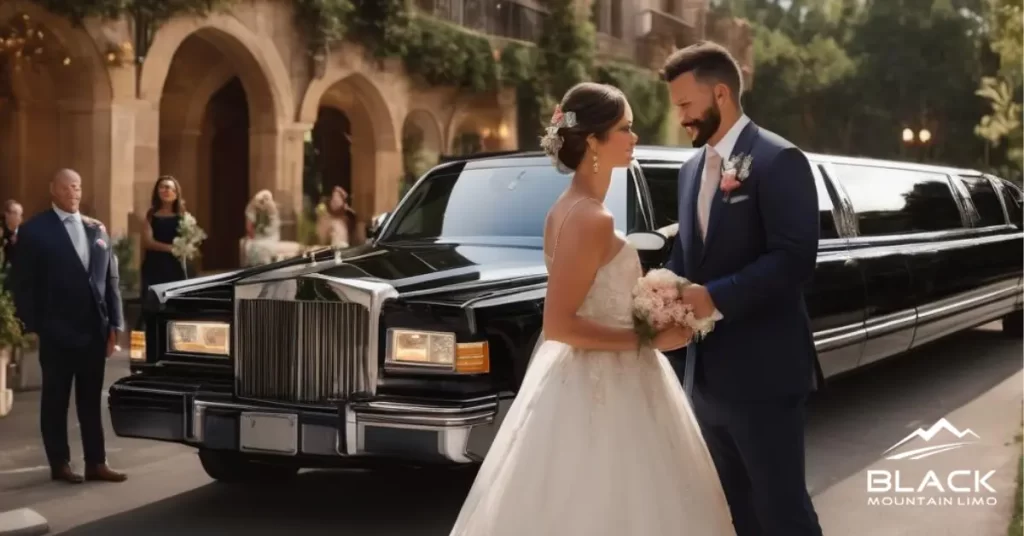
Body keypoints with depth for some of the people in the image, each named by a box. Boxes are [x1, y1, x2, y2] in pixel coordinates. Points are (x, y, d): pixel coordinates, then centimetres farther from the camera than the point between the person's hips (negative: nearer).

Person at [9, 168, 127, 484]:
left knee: (91, 400, 9)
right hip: (57, 332, -4)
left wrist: (114, 325, 4)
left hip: (95, 331, 4)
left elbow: (111, 280, 10)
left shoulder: (97, 230, 11)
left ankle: (95, 463, 13)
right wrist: (33, 326, -9)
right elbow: (23, 283, -4)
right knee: (56, 400, 6)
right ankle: (60, 464, 14)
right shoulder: (35, 230, -2)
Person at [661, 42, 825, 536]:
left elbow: (794, 259, -20)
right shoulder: (691, 169, 14)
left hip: (763, 371, -8)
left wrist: (715, 297, -23)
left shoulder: (777, 160, -11)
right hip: (707, 372, 8)